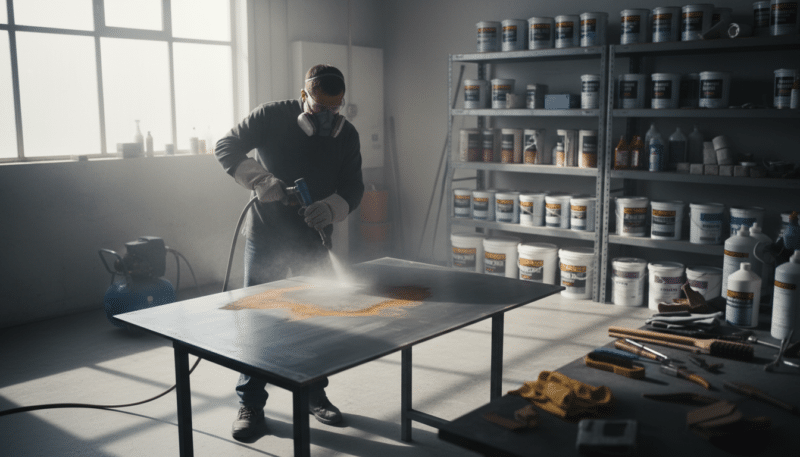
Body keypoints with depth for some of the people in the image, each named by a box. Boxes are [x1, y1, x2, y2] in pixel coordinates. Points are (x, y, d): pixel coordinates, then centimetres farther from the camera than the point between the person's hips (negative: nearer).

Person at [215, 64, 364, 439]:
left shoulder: (347, 135, -2)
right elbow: (225, 148, -10)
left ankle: (314, 393, 30)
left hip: (314, 240, 3)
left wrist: (331, 208, -24)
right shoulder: (271, 117, -11)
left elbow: (353, 189, -2)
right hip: (266, 237, -3)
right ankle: (251, 404, 16)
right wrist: (260, 179, -26)